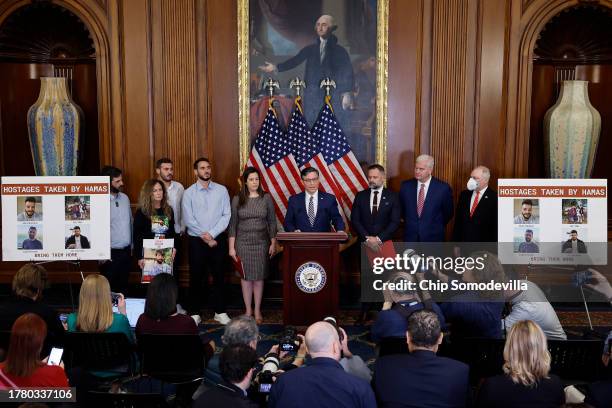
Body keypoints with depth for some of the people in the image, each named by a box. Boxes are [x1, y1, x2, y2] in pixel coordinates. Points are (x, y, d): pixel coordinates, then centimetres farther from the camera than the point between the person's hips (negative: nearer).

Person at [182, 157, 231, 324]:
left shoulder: (221, 190, 1)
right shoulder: (189, 193, -2)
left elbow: (226, 215, -4)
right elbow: (188, 220, -7)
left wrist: (212, 234, -13)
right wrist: (204, 237, -12)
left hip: (218, 240, 1)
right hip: (196, 241, -1)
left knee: (219, 276, 9)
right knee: (196, 277, 7)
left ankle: (220, 311, 21)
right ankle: (194, 312, 19)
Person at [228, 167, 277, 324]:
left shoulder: (266, 198, 1)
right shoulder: (237, 199, 0)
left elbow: (272, 221, 4)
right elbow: (232, 224, 1)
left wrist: (273, 243, 1)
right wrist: (231, 247, -1)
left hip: (261, 242, 0)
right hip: (243, 242, 0)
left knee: (259, 277, 4)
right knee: (245, 276, 5)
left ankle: (257, 310, 17)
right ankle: (248, 310, 18)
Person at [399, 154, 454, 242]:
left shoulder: (443, 188, -8)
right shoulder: (406, 186, 0)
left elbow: (448, 213, 5)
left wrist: (437, 228, 8)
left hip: (433, 238, -2)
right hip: (410, 238, 2)